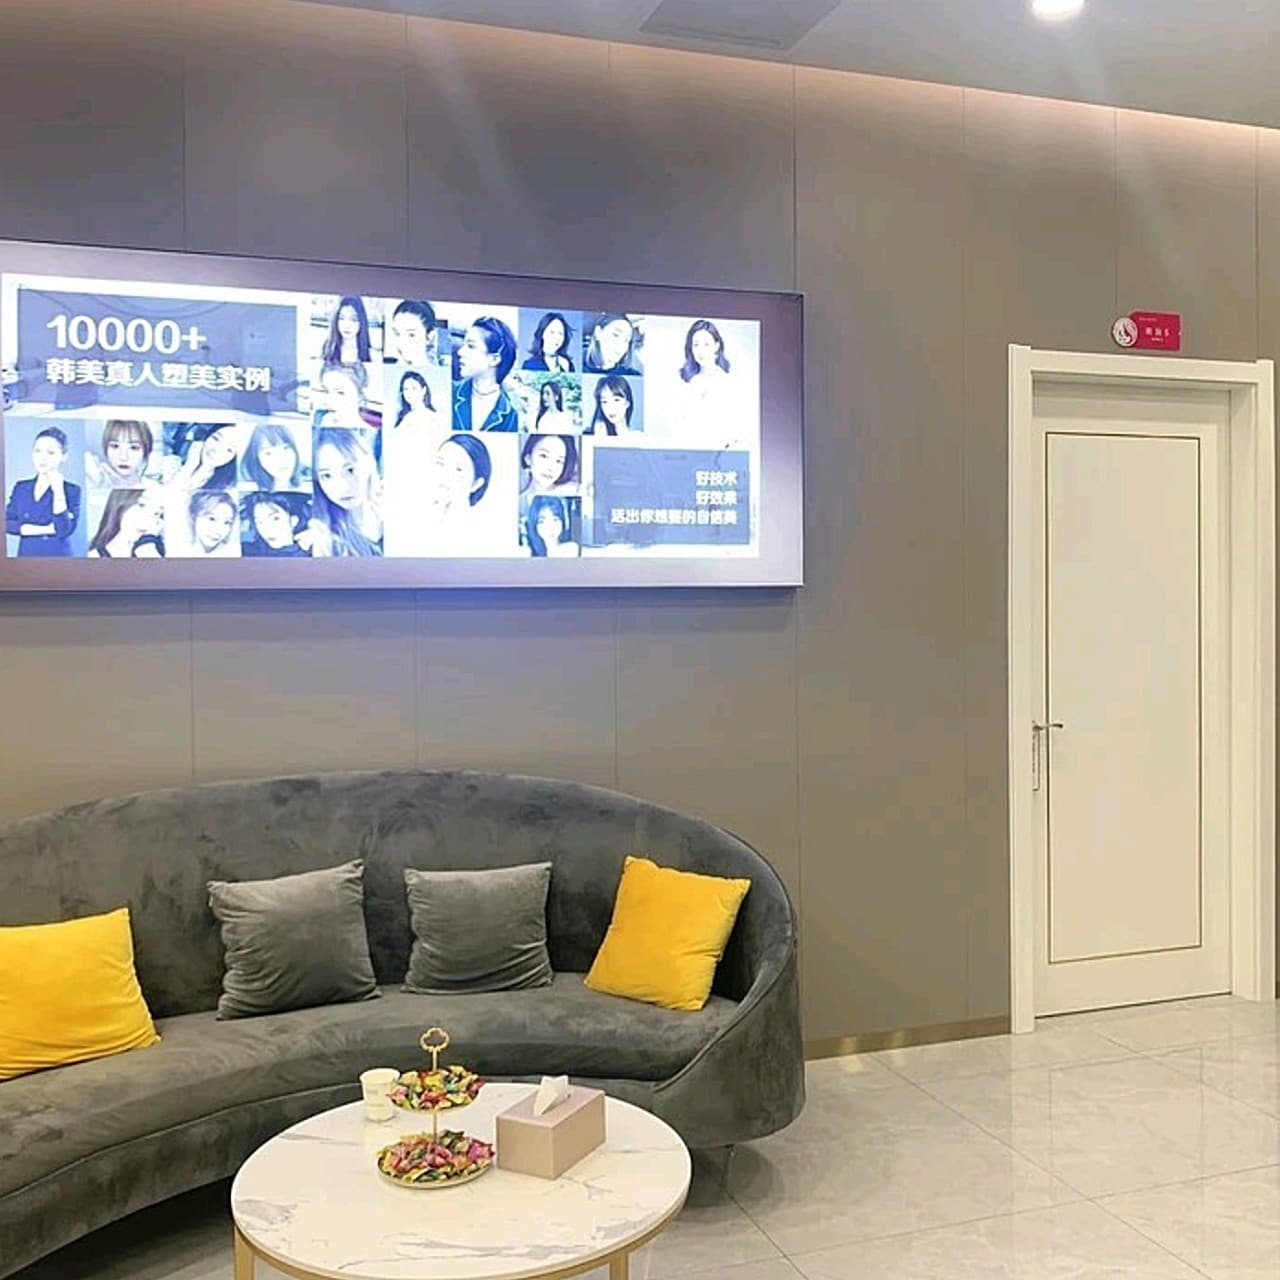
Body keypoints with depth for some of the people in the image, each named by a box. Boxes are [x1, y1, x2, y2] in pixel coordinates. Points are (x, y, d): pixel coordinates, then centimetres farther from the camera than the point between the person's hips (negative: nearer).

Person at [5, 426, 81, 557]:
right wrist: (44, 529, -11)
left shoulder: (71, 490, -4)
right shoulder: (21, 487, 9)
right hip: (26, 555, 4)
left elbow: (64, 530, -16)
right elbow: (7, 523, 0)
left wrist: (58, 491, -18)